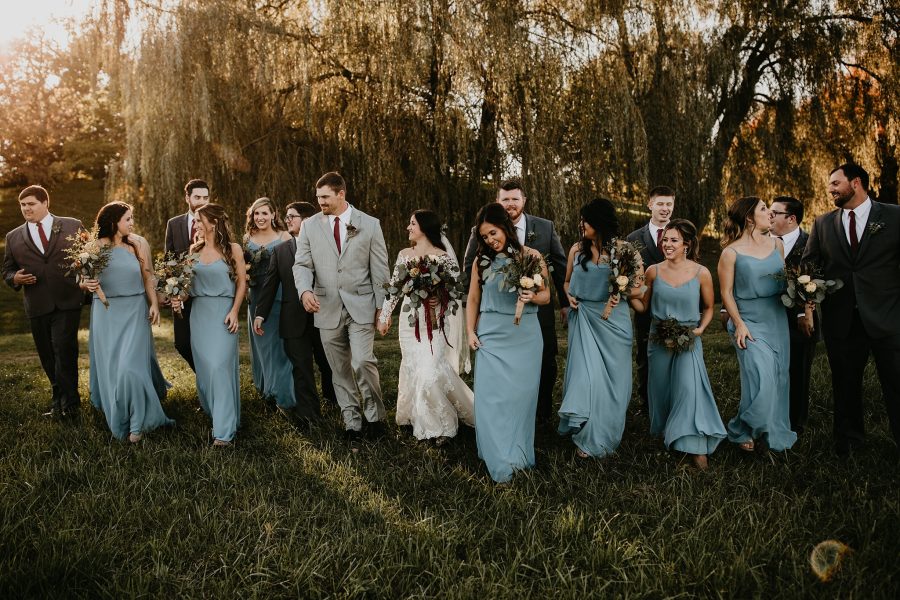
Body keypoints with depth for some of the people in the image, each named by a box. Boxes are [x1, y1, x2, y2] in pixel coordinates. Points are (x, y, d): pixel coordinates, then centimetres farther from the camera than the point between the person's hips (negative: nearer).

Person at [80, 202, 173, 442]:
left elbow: (148, 277, 4)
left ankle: (137, 422, 4)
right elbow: (83, 280, 6)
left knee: (131, 365, -10)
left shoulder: (138, 243, 0)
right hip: (105, 313, 1)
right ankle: (117, 419, 28)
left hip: (134, 311, -1)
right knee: (109, 366, 9)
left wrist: (154, 304, -4)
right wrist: (86, 284, -16)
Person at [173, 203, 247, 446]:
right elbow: (190, 282, 13)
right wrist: (181, 298, -6)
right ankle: (212, 411, 30)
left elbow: (242, 282, -2)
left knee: (220, 366, -10)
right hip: (199, 311, 5)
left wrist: (234, 311, -10)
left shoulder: (232, 249, -4)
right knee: (203, 366, 8)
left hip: (223, 312, -5)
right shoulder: (195, 249, 9)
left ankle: (224, 430, -6)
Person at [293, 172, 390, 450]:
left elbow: (379, 269, 2)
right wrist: (305, 290, -19)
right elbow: (302, 264, 2)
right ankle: (352, 424, 20)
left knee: (362, 361, -16)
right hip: (327, 308, 3)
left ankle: (374, 415, 7)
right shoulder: (310, 226, 6)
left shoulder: (369, 225, 1)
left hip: (361, 305, -2)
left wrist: (383, 307, -1)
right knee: (340, 370, 7)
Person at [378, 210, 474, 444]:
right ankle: (420, 418, 22)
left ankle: (441, 424, 4)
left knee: (430, 371, -12)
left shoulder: (443, 257, -5)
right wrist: (384, 316, 13)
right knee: (412, 370, 7)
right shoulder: (404, 254, 10)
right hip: (409, 320, 5)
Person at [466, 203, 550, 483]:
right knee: (491, 395, -4)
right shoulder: (481, 261, 5)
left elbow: (546, 295, 5)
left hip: (525, 336, -1)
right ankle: (500, 462, 2)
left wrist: (533, 297, -15)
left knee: (521, 394, 4)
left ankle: (519, 454, 21)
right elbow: (473, 299, 12)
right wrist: (470, 332, 6)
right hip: (491, 336, 1)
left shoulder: (531, 256, 0)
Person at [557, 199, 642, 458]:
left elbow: (639, 287, 2)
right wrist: (570, 296, -2)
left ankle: (606, 434, 23)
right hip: (584, 318, 1)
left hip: (613, 320, -1)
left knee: (612, 378, 5)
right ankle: (586, 437, 14)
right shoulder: (577, 249, 5)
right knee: (585, 375, -3)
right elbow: (567, 282, 18)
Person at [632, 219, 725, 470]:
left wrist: (700, 329, -9)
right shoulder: (653, 271, -2)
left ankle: (696, 447, -5)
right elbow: (643, 306, 7)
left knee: (689, 387, -15)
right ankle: (664, 433, 34)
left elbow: (708, 308, 6)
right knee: (661, 390, 12)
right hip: (658, 340, 3)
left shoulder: (701, 273, -7)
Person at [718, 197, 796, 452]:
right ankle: (743, 432, 8)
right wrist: (739, 324, -13)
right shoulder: (731, 252, -7)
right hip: (749, 323, -5)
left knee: (779, 379, 9)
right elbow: (726, 293, -6)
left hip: (777, 321, 6)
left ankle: (775, 432, 26)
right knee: (762, 380, -12)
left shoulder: (777, 244, 7)